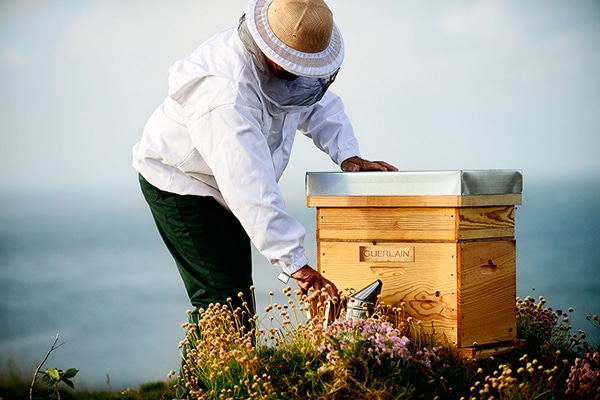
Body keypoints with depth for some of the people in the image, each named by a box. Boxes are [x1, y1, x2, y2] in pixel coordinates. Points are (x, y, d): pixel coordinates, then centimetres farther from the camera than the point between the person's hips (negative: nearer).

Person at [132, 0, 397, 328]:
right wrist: (296, 265, -42)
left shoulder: (288, 57, -12)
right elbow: (253, 193, -42)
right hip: (180, 184, -9)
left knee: (240, 287, 13)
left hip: (225, 185, 9)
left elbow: (319, 103, 9)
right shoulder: (226, 94, -39)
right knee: (223, 297, -13)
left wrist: (347, 154, -8)